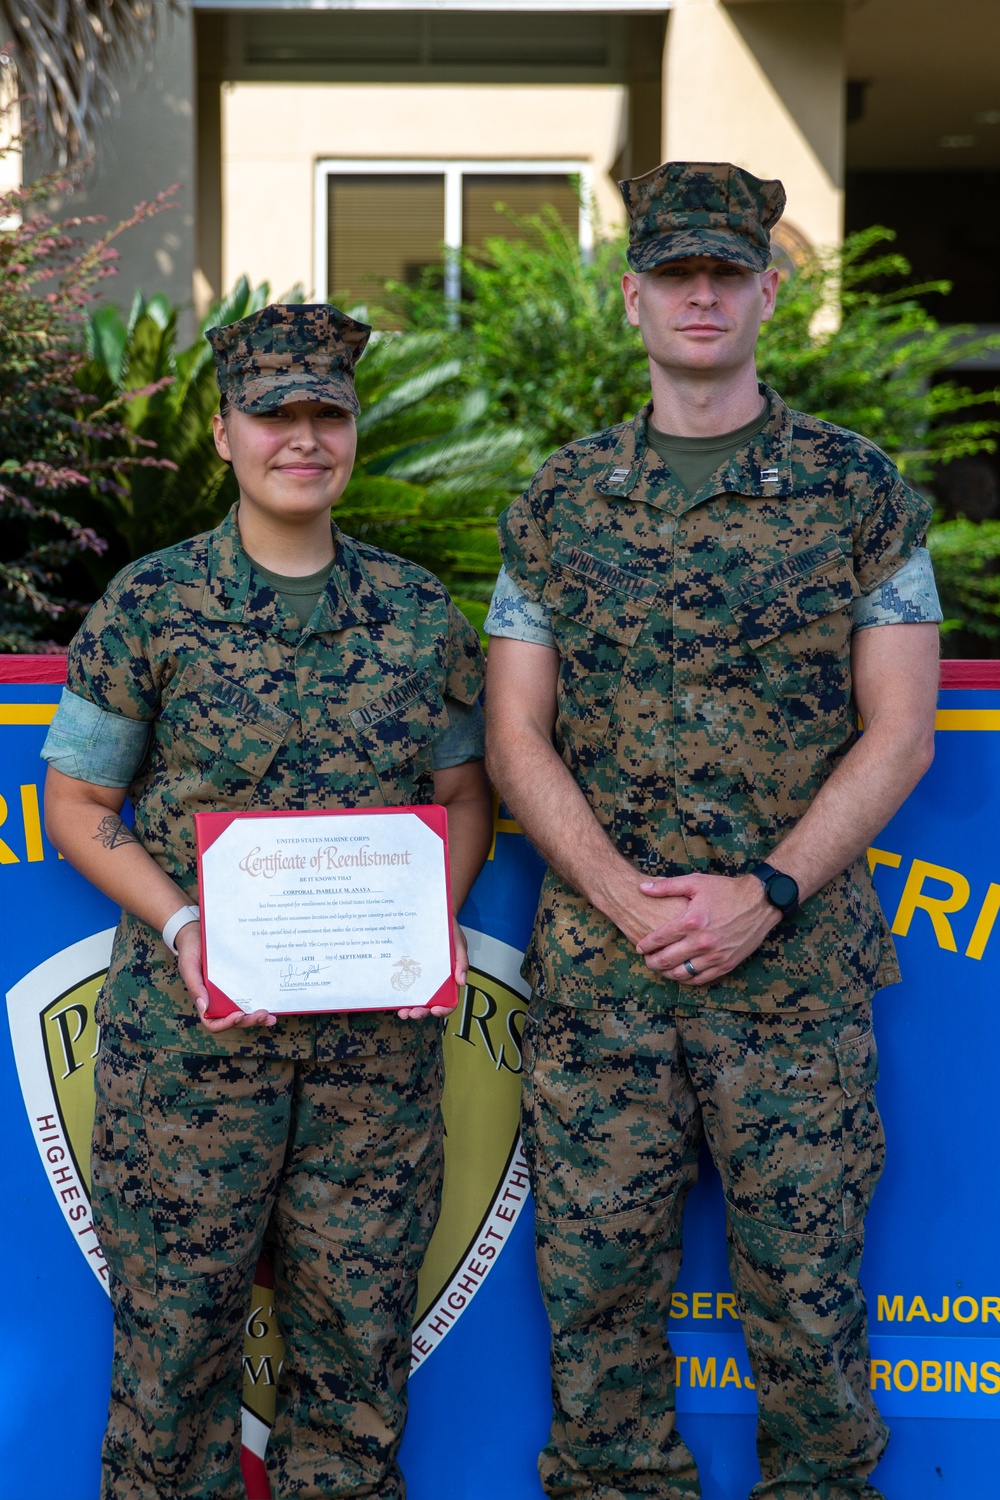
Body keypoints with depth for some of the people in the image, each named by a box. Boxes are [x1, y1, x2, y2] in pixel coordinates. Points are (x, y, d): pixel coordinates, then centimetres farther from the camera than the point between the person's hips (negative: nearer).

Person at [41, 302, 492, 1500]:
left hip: (378, 1028, 3)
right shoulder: (149, 606, -2)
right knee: (175, 1319, 5)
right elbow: (75, 802, 1)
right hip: (191, 1020, -2)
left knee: (358, 1319, 11)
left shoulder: (417, 612, 6)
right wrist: (182, 924, -13)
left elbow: (464, 789, 13)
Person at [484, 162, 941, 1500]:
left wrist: (764, 894, -12)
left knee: (804, 1287, 6)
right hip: (595, 968, 2)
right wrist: (625, 895, -10)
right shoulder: (558, 506, 8)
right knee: (595, 1277, 9)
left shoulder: (858, 491, 3)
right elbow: (516, 737, 5)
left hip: (797, 968, -1)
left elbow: (898, 734, -1)